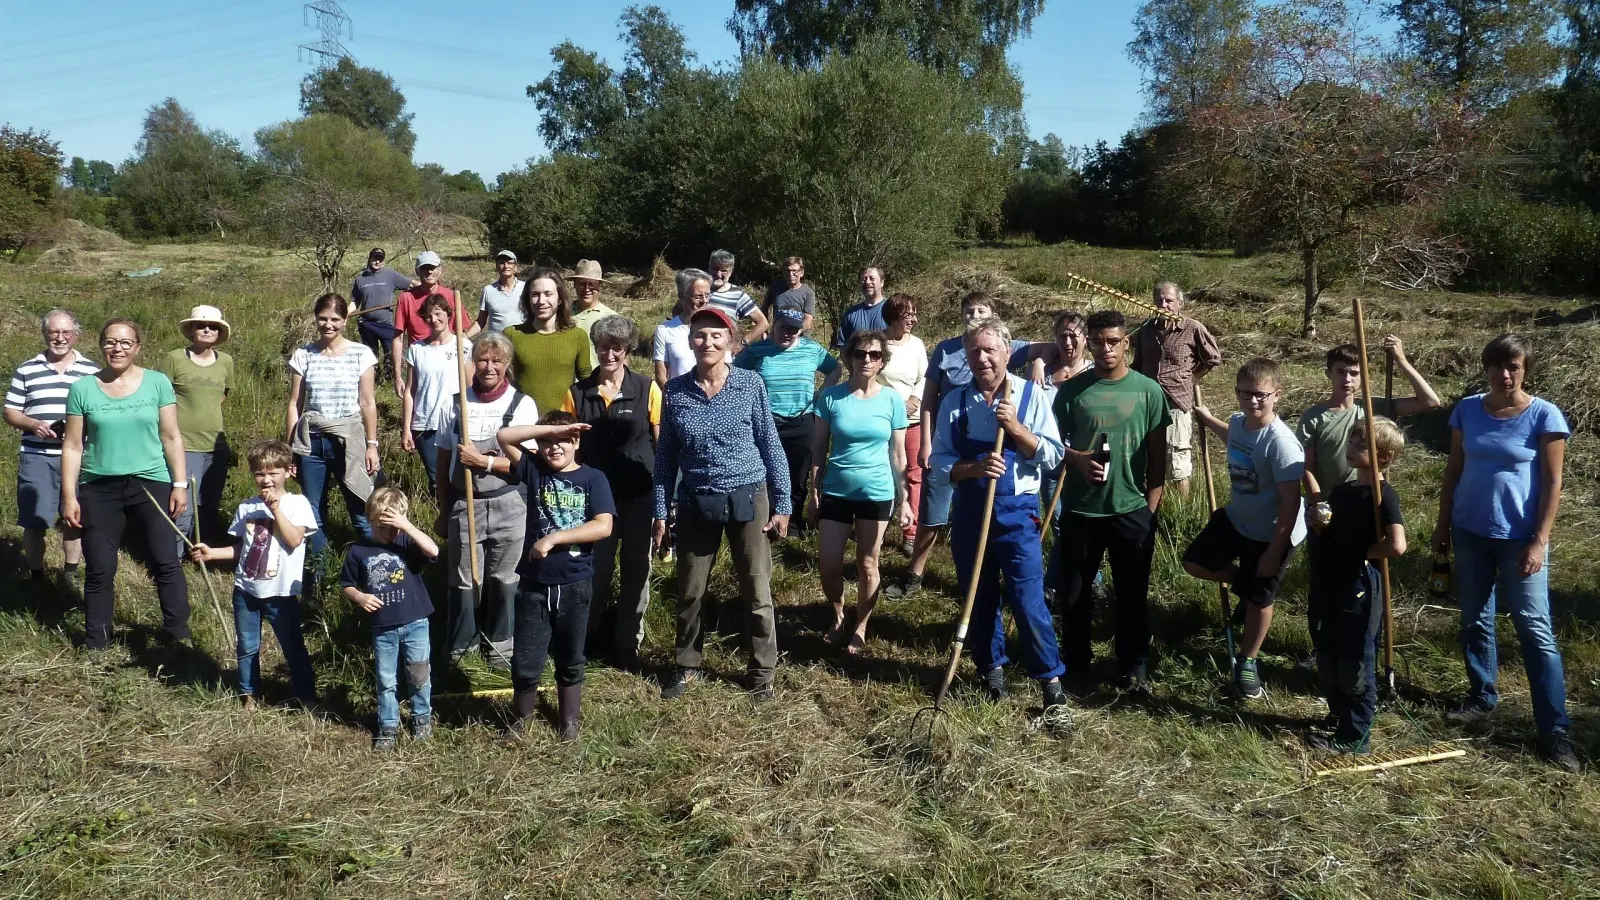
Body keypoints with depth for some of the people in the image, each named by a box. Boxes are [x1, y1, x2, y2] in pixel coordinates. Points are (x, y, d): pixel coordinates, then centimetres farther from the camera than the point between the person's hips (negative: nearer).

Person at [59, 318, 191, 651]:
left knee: (166, 561, -1)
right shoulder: (82, 388, 0)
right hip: (99, 489, 1)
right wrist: (69, 497, 0)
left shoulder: (157, 383, 0)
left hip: (150, 484, -1)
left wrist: (180, 483, -2)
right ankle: (96, 643, 20)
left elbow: (171, 437, 2)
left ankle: (179, 634, 12)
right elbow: (72, 446, 2)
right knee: (99, 570, 7)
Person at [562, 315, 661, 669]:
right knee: (597, 567, 9)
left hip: (639, 493, -1)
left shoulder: (647, 389, -4)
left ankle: (628, 642, 23)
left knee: (636, 567, 8)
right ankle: (594, 637, 29)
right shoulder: (577, 393, 0)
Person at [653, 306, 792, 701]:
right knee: (690, 593, 13)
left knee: (757, 592, 5)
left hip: (748, 499, -2)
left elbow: (770, 445, -1)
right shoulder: (675, 390, -2)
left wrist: (781, 504, -2)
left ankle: (763, 673, 22)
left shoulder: (751, 384, -7)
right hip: (696, 503, 2)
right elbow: (666, 455, 5)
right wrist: (660, 511, 3)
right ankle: (687, 665, 33)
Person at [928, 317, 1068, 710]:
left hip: (1017, 512, -2)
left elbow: (1052, 456, -7)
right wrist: (975, 468, -20)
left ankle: (1050, 678, 12)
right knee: (979, 598, 13)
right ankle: (991, 668, 31)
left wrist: (1016, 427, -19)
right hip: (969, 511, 3)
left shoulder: (1029, 394, -4)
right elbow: (939, 465, -3)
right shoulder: (954, 401, 0)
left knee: (1028, 600, -3)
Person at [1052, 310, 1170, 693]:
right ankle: (1077, 663, 27)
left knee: (1132, 594, 10)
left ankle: (1134, 667, 24)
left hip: (1133, 510, 0)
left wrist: (1152, 504, -1)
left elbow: (1158, 453, 3)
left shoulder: (1148, 391, -1)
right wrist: (1078, 458, -16)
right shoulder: (1071, 390, -1)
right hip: (1080, 509, 1)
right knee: (1075, 592, 11)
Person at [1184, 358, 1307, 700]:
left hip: (1270, 534, -7)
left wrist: (1274, 550, -22)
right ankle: (1243, 583, 34)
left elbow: (1291, 501, -26)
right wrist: (1208, 419, 28)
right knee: (1194, 562, 11)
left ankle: (1247, 662, 31)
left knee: (1258, 600, 10)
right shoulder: (1238, 422, -7)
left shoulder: (1281, 442, -30)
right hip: (1235, 518, 7)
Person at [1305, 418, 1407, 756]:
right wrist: (1319, 523, -1)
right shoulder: (1341, 490, 11)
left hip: (1358, 591, -8)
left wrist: (1361, 553, -13)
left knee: (1354, 666, 3)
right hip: (1327, 587, 8)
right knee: (1328, 662, 18)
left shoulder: (1382, 495, -15)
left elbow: (1397, 545, -28)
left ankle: (1355, 737, 14)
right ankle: (1339, 718, 36)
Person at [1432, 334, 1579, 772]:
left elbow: (1552, 483, -9)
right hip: (1470, 533, 4)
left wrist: (1539, 542, -13)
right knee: (1475, 621, 14)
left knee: (1535, 630, -3)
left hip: (1519, 539, -4)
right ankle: (1482, 697, 29)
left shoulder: (1545, 416, -10)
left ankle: (1555, 729, 1)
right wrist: (1442, 524, 8)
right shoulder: (1467, 410, 1)